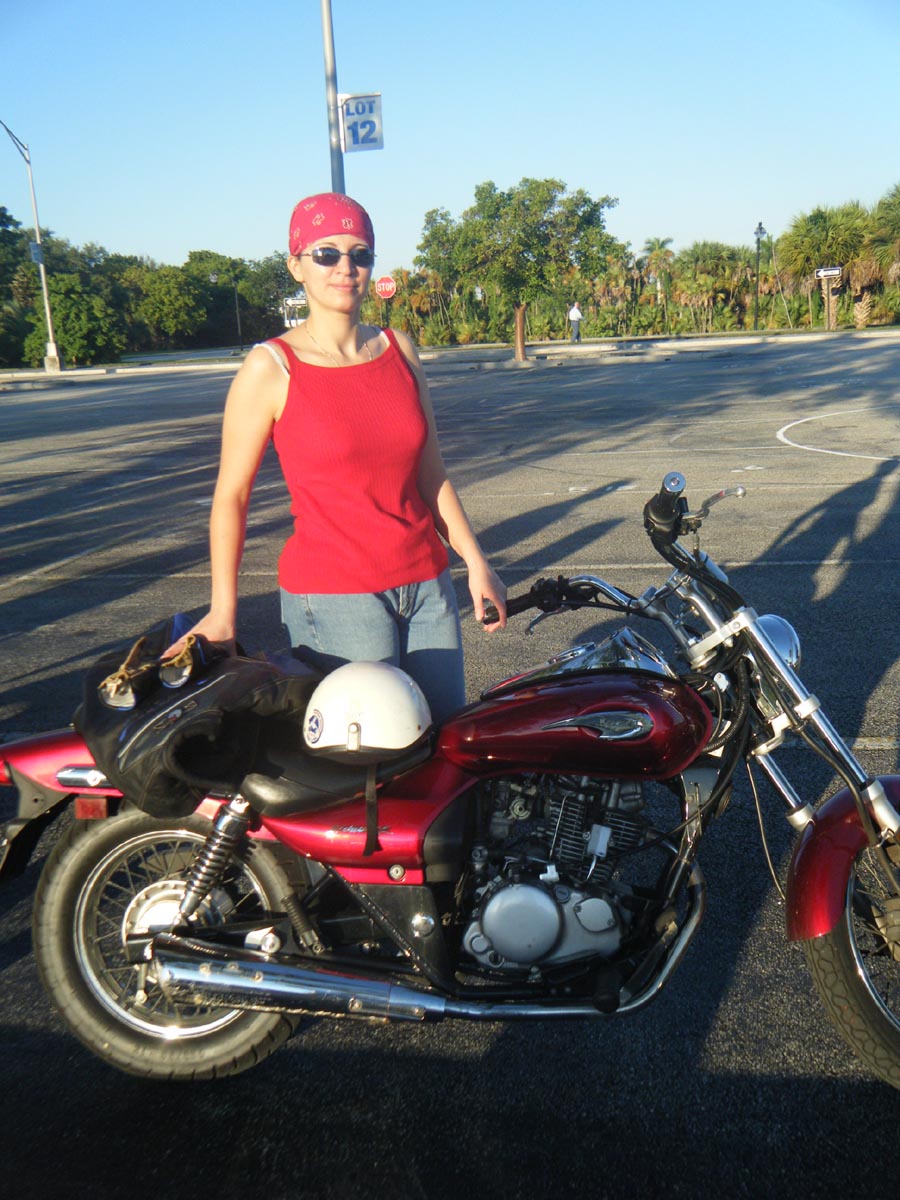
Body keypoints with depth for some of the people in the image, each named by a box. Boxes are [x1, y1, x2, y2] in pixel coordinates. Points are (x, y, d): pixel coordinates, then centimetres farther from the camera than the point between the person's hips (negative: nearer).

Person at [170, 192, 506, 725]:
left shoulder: (400, 350, 8)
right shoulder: (271, 368, -6)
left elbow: (431, 471, 12)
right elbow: (231, 495, -3)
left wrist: (476, 562, 7)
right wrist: (222, 611, -5)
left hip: (427, 582, 5)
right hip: (332, 594, -5)